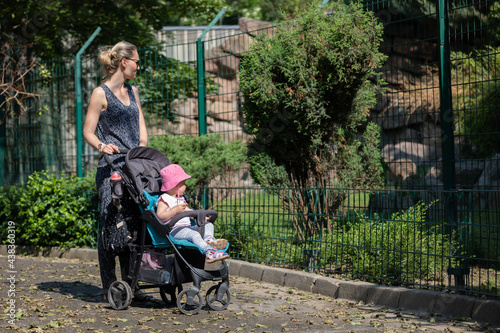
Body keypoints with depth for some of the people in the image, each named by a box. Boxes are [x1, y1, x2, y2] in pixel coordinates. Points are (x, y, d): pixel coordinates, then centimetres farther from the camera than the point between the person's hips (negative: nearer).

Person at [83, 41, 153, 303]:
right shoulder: (101, 94, -3)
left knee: (132, 225, 7)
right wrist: (102, 146, -25)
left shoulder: (132, 91, 18)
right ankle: (109, 288, -1)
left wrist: (143, 144, 1)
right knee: (109, 226, -6)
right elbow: (88, 132, -6)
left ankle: (129, 285, 13)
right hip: (111, 167, -7)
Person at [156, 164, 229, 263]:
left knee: (208, 225, 2)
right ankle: (209, 252, -50)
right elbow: (160, 216, -15)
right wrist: (175, 210, -24)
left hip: (187, 227, 10)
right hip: (174, 230, -10)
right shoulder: (164, 199, -5)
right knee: (193, 233, -35)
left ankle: (208, 239, -30)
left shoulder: (181, 198, 25)